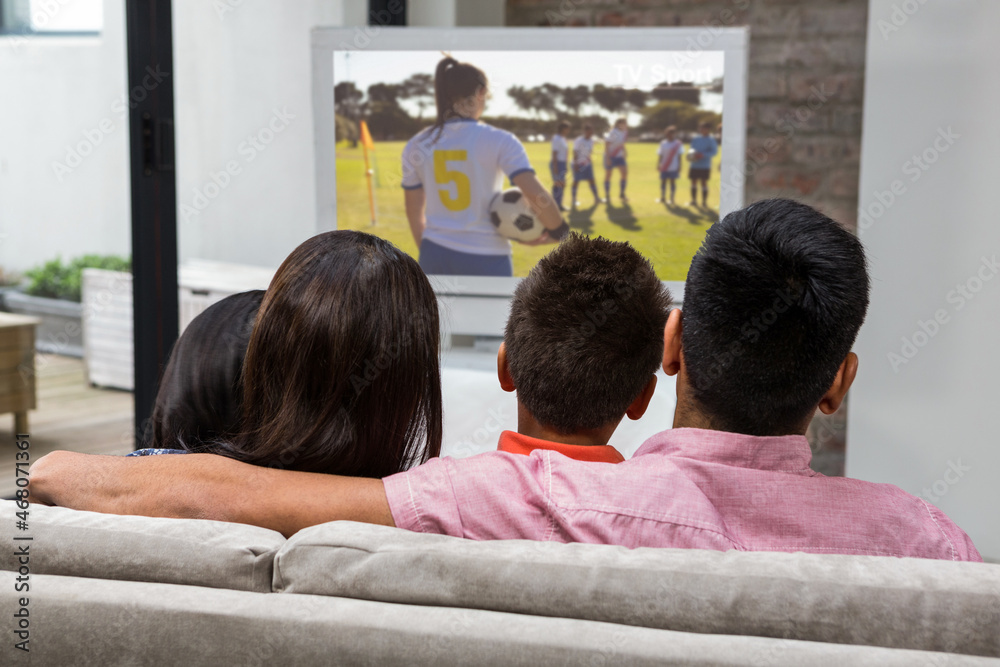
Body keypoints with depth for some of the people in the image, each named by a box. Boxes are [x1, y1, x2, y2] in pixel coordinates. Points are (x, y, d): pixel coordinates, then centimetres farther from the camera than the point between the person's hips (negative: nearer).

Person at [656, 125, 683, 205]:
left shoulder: (678, 144, 0)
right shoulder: (663, 143, 6)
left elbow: (679, 156, 2)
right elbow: (660, 155, 9)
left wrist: (679, 167, -1)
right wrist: (658, 165, 3)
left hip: (673, 168, -2)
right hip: (664, 168, 2)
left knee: (672, 182, 1)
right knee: (663, 181, 6)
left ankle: (672, 199, 6)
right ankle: (663, 198, 17)